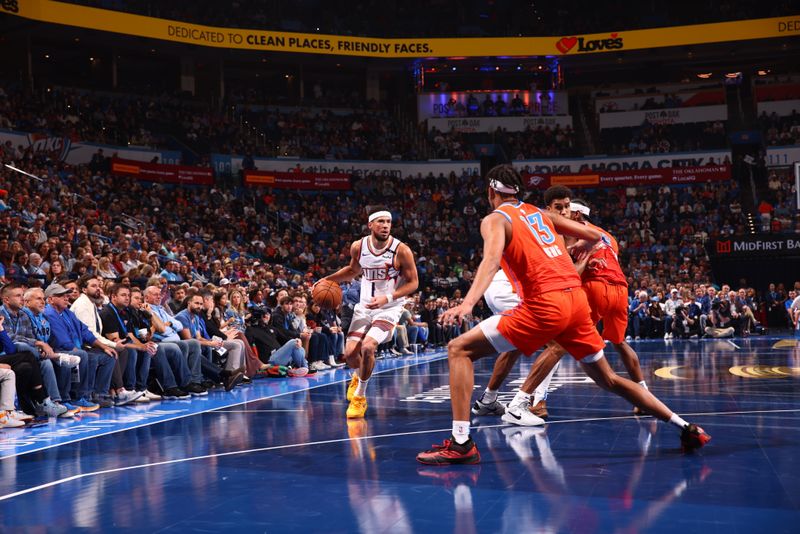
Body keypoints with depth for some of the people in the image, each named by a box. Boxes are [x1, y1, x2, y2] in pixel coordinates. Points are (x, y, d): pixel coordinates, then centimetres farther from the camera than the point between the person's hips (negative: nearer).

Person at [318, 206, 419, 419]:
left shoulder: (401, 250, -18)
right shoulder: (358, 247, -5)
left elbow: (413, 282, -11)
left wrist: (387, 298, -24)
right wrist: (329, 279, 2)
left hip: (389, 308, -4)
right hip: (365, 306, 4)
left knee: (368, 347, -24)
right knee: (350, 353, -3)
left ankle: (359, 396, -2)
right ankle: (359, 375, 35)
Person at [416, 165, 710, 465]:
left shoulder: (495, 219, 5)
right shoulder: (541, 214, 22)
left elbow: (492, 258, -18)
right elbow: (594, 237, 25)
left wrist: (468, 302, -32)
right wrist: (579, 248, 49)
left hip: (545, 305, -7)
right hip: (576, 298, 7)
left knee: (459, 349, -1)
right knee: (608, 379, 23)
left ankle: (461, 444, -13)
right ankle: (685, 427, 22)